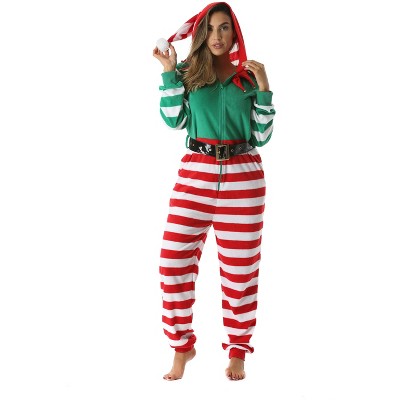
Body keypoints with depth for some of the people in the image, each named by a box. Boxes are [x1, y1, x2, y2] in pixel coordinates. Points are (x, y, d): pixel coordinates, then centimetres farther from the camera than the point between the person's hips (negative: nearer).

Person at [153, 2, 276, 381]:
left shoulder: (249, 77, 7)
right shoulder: (188, 72, 8)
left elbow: (261, 137, 2)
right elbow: (174, 120, -6)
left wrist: (263, 88, -5)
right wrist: (169, 72, -7)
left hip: (242, 176, 0)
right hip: (195, 173, 1)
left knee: (240, 268, 4)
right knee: (173, 261, -4)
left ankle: (237, 350, 19)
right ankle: (182, 345, 13)